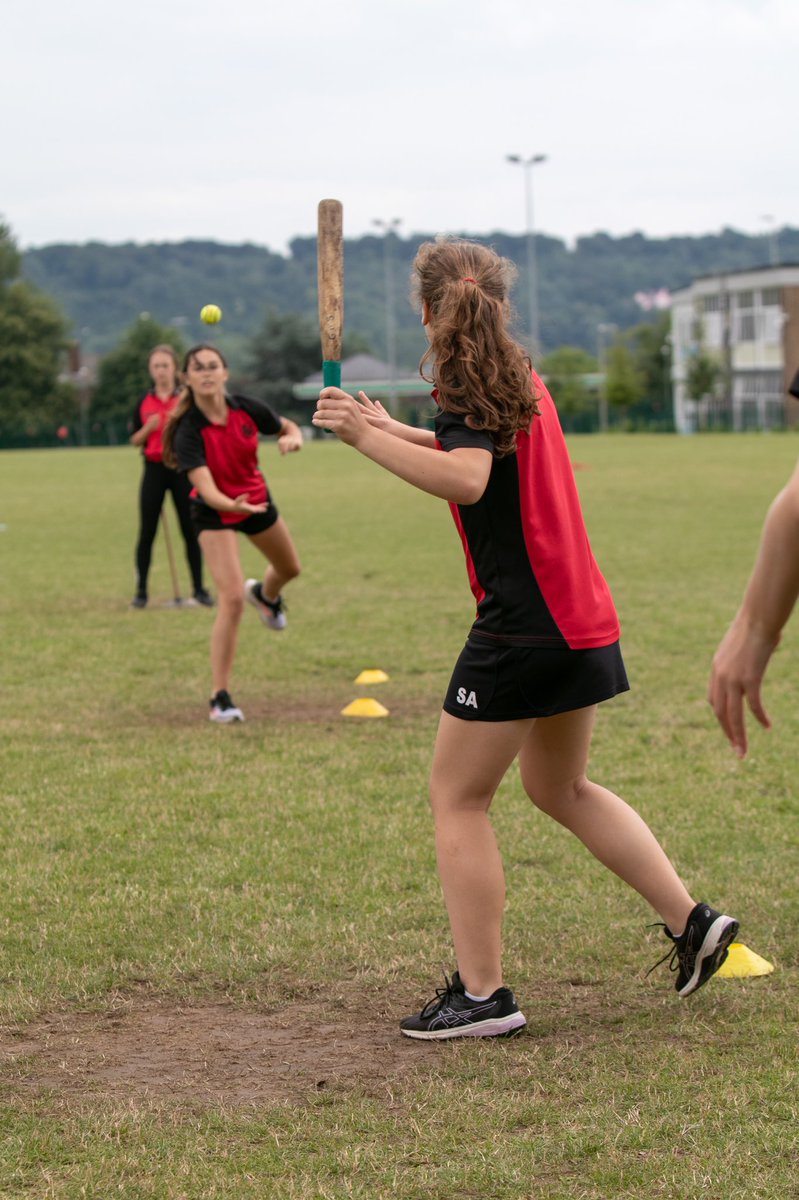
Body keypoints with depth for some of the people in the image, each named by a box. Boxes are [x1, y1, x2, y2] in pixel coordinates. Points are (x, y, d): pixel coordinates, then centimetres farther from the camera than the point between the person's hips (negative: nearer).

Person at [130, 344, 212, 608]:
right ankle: (141, 591, 8)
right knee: (147, 533, 1)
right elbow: (135, 440, 8)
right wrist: (148, 428, -11)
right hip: (154, 470, 1)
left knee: (191, 531, 1)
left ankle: (199, 589, 10)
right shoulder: (144, 403, 7)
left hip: (182, 469, -1)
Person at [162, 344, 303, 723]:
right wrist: (232, 504, -62)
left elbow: (288, 427, 0)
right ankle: (220, 698, -11)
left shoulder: (248, 409, -20)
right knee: (232, 599, -20)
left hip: (256, 500, 5)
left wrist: (293, 437, -24)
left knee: (290, 569, 27)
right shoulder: (189, 432, -31)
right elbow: (206, 489, -41)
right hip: (214, 512, -5)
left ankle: (265, 594, 67)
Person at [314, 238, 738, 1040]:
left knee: (457, 797, 1)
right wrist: (393, 431, 35)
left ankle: (481, 994, 2)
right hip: (581, 618, 9)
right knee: (558, 788, 24)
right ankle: (691, 922, 22)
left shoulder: (469, 387, -11)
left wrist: (366, 438, -26)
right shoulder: (521, 379, 16)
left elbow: (466, 480, -30)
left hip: (523, 626, -9)